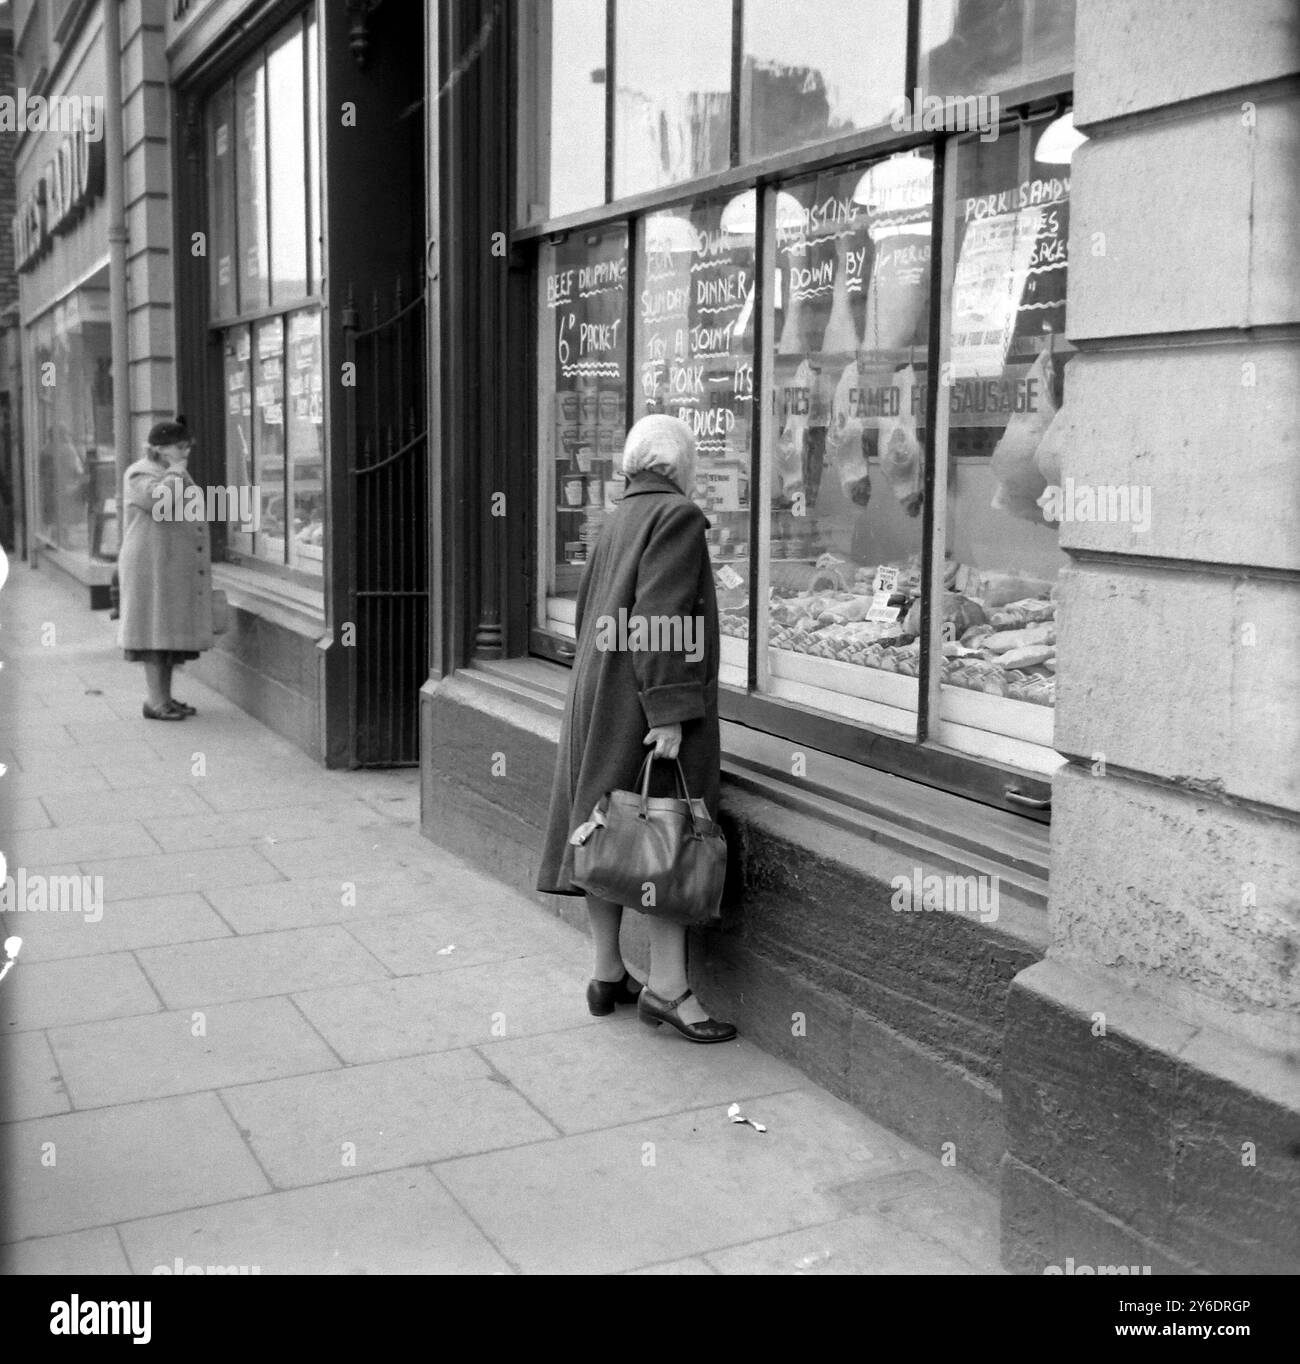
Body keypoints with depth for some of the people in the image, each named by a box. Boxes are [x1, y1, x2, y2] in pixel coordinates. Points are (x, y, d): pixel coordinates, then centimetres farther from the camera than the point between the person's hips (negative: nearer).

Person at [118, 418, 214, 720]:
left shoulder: (176, 475, 18)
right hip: (153, 567, -9)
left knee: (171, 633, 9)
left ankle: (166, 698, 14)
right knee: (156, 632, -8)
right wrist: (176, 470, -17)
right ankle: (156, 702, -6)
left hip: (179, 570, 9)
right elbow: (162, 502, -30)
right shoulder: (140, 475, -10)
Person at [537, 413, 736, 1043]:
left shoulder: (620, 518, 15)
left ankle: (608, 975, 21)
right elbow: (658, 618, -20)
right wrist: (669, 710, -22)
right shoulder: (678, 516, -11)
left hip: (596, 696, 9)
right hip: (644, 703, -9)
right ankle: (666, 986, -1)